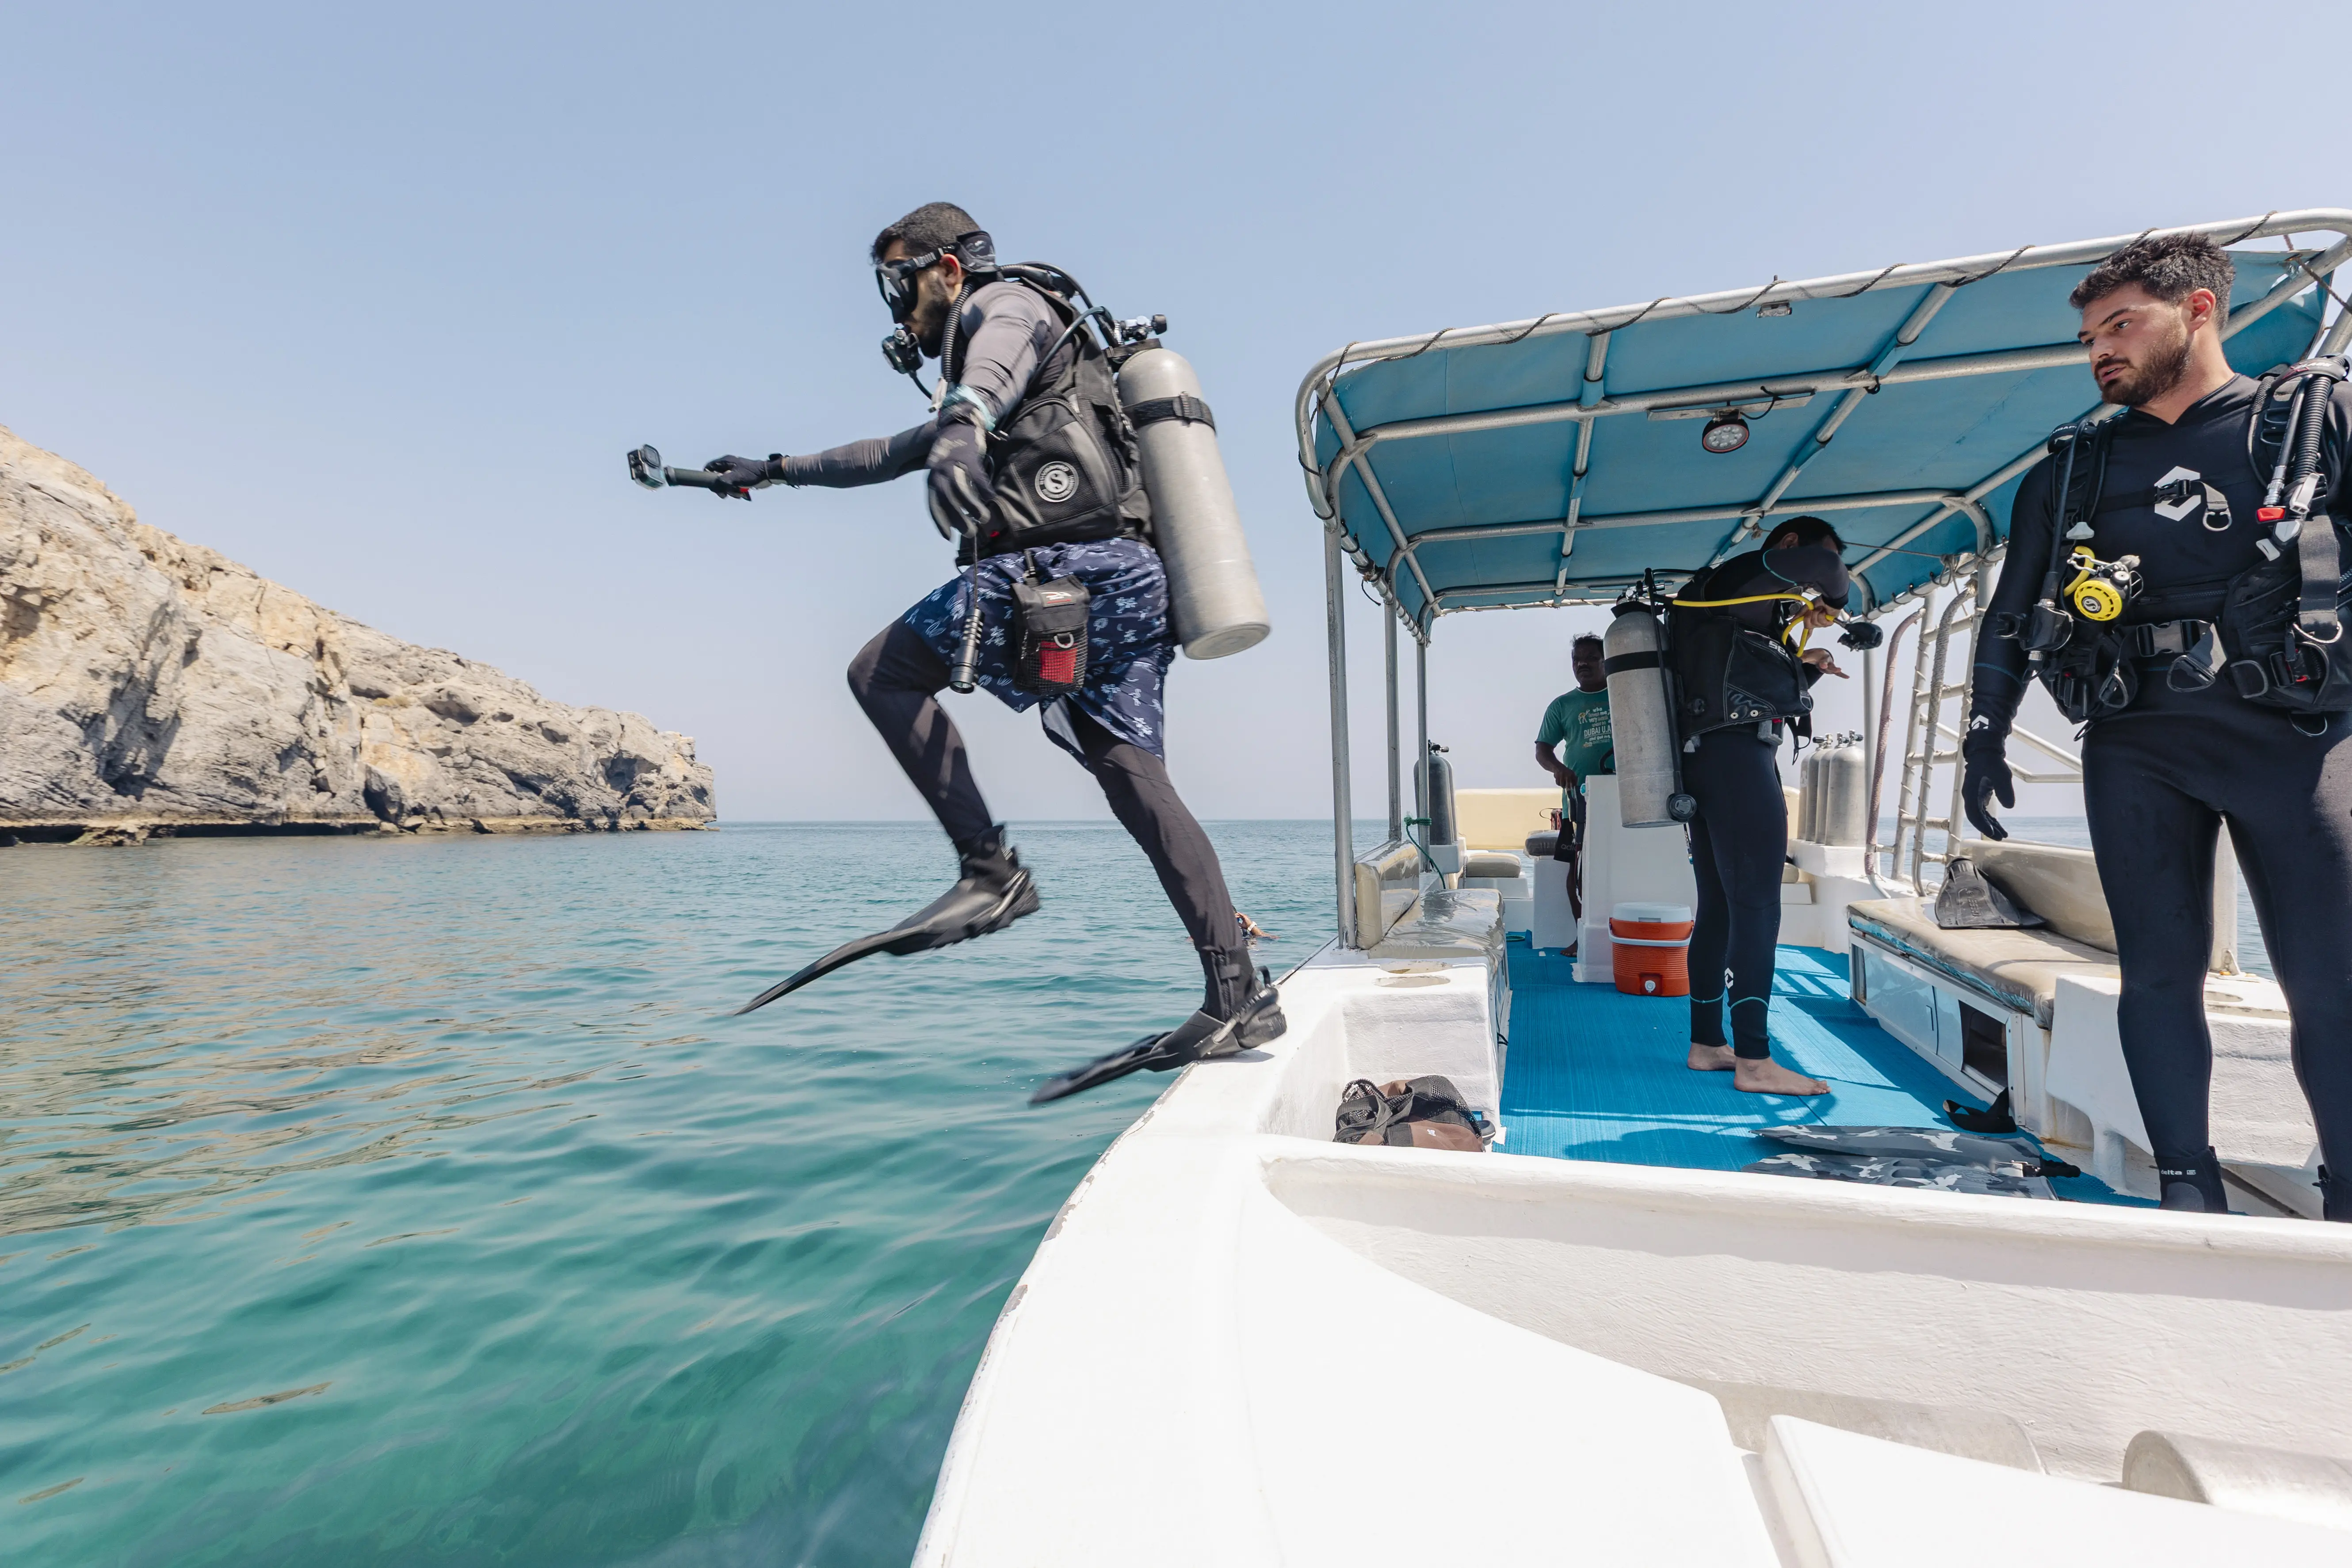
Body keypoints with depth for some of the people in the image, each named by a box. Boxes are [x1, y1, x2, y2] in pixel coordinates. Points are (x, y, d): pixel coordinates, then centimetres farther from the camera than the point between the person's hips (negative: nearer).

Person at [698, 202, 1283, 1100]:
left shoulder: (1007, 301, 12)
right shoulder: (980, 394, 40)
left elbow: (996, 364, -16)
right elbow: (887, 455, 50)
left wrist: (961, 429, -39)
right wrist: (775, 471, 55)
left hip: (1066, 557, -9)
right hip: (1127, 579, 9)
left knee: (882, 672, -3)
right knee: (1134, 778, -1)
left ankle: (990, 869, -14)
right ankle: (1238, 996, -4)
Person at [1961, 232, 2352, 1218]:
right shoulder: (2072, 469, 16)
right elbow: (2011, 618, 17)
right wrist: (1985, 737, 9)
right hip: (2134, 746, 2)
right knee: (2160, 971, 2)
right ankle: (2190, 1193, 10)